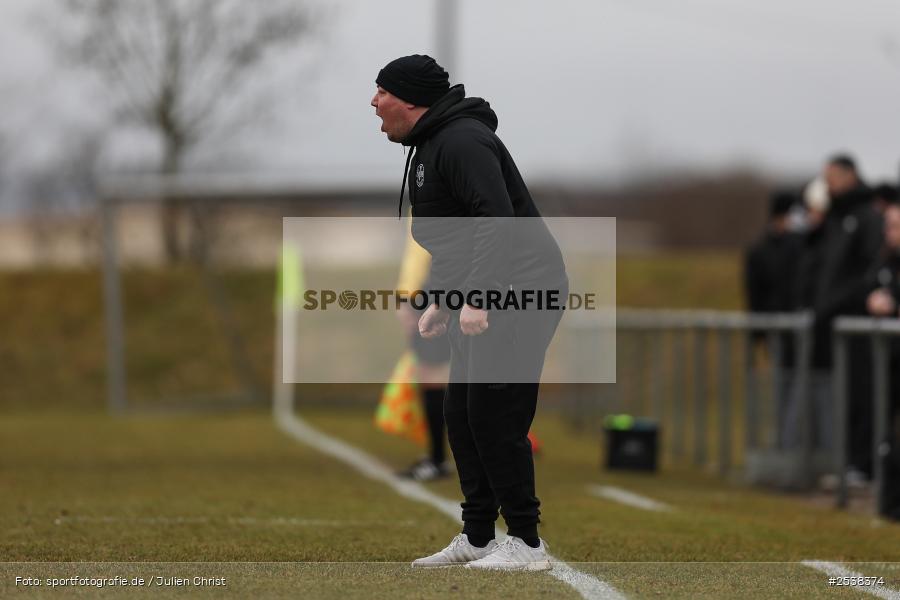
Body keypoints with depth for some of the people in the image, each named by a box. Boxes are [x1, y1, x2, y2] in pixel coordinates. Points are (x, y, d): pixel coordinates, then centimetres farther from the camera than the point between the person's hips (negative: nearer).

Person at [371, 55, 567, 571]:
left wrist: (476, 299, -29)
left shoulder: (462, 142, -16)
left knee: (495, 417, -11)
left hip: (520, 292, -11)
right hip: (485, 297, 11)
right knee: (462, 415, 12)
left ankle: (526, 543, -6)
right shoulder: (431, 146, 19)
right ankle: (476, 538, 18)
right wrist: (441, 302, 22)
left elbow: (496, 222, -26)